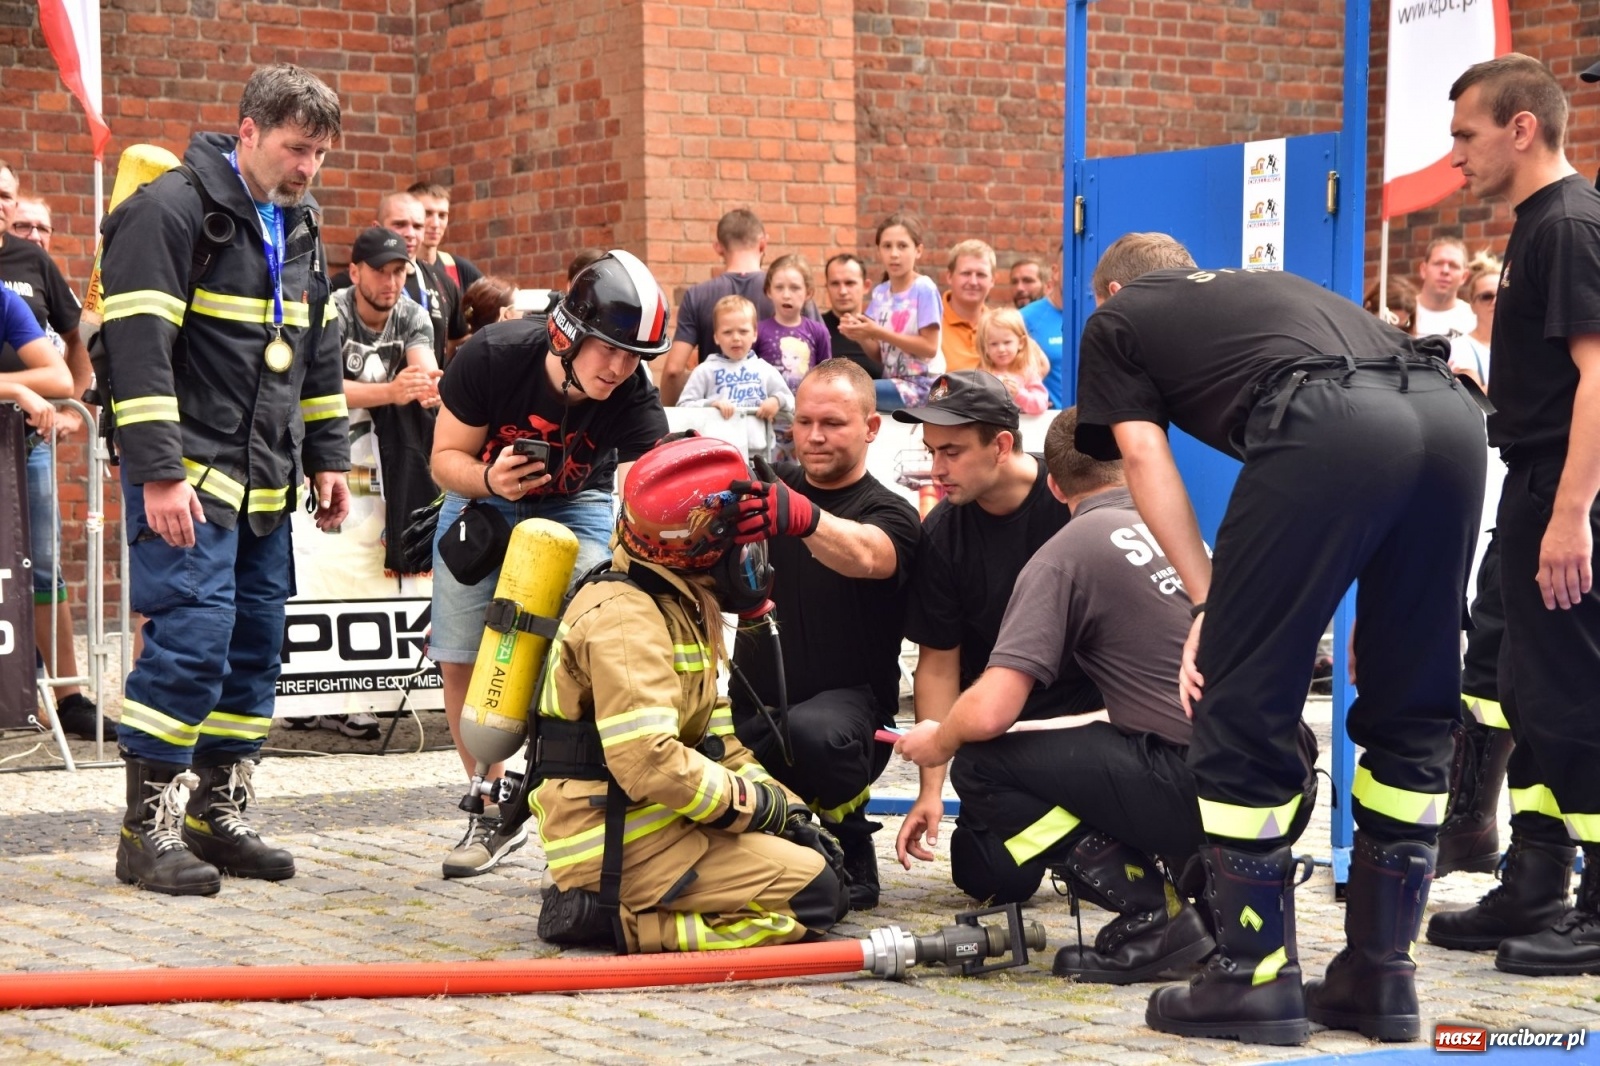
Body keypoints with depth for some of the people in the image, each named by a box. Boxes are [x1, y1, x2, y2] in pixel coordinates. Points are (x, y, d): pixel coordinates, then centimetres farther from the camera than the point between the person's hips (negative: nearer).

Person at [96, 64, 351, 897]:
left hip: (266, 480, 8)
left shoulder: (298, 227, 15)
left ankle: (219, 814, 18)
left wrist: (327, 456, 18)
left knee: (256, 644, 9)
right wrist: (158, 475, -21)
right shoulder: (172, 210, -11)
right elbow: (138, 348, -17)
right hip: (189, 476, -8)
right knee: (191, 636, -13)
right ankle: (149, 828, -4)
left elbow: (318, 351, 24)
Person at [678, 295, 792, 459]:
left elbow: (792, 405, 18)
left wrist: (778, 401, -3)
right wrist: (711, 404, -16)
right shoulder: (705, 371, 4)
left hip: (758, 454, 3)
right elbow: (683, 407, -1)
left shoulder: (765, 370, 12)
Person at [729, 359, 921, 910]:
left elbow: (862, 556, -30)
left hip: (847, 704, -5)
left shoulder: (891, 514, -5)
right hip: (752, 708, 5)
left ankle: (851, 850, -12)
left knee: (813, 730, -39)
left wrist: (797, 512, -52)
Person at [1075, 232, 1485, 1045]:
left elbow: (1144, 458, 13)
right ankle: (1381, 975, 20)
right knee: (1412, 712, 17)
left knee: (1242, 705, 6)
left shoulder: (1116, 320, 28)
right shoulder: (1267, 288, 42)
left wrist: (1208, 600, 9)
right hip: (1452, 412, 6)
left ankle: (1257, 977, 10)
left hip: (1326, 424, -6)